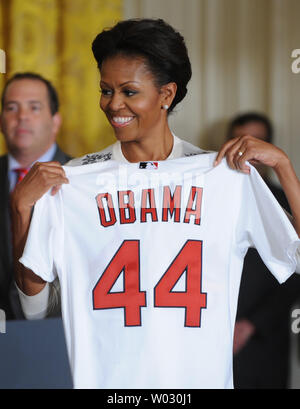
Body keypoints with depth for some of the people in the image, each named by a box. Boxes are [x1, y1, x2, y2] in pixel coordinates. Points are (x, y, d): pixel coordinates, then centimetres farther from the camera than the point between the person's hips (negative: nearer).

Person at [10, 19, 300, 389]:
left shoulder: (228, 175, -1)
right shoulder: (72, 181, 0)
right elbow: (31, 283, 3)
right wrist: (21, 204, -10)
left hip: (202, 375, 0)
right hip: (105, 376, 0)